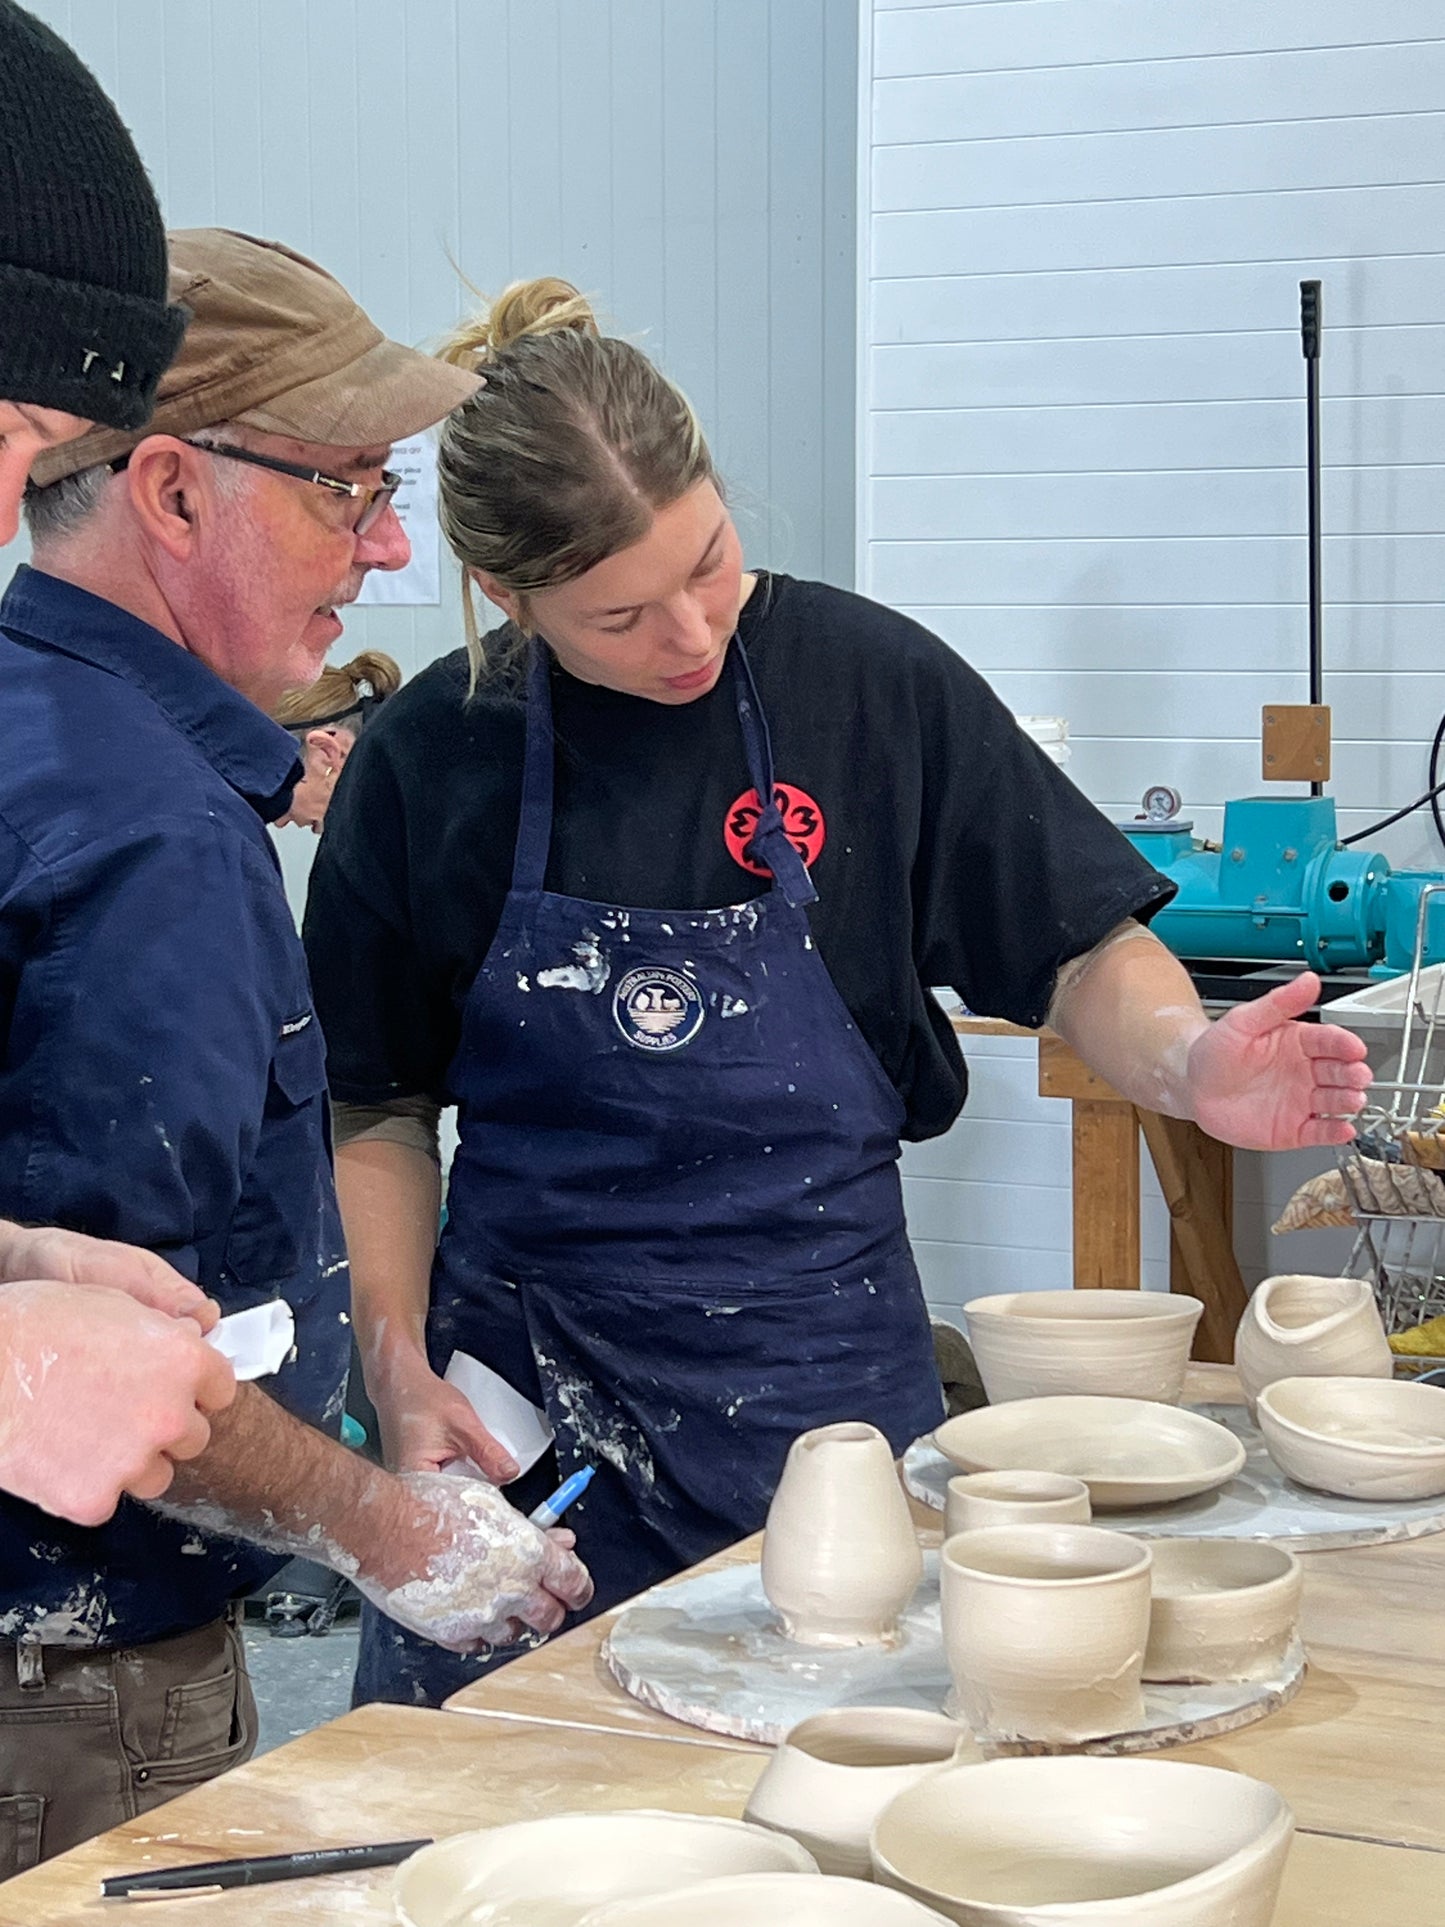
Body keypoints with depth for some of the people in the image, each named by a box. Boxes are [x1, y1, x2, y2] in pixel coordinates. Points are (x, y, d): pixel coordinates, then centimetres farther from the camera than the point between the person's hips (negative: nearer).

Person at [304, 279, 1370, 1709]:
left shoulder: (869, 683, -6)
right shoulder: (429, 759, -3)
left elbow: (1082, 955, 0)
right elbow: (381, 1106, 6)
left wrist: (1184, 1057, -21)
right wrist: (399, 1367, -5)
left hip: (819, 1381, 0)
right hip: (521, 1395, 1)